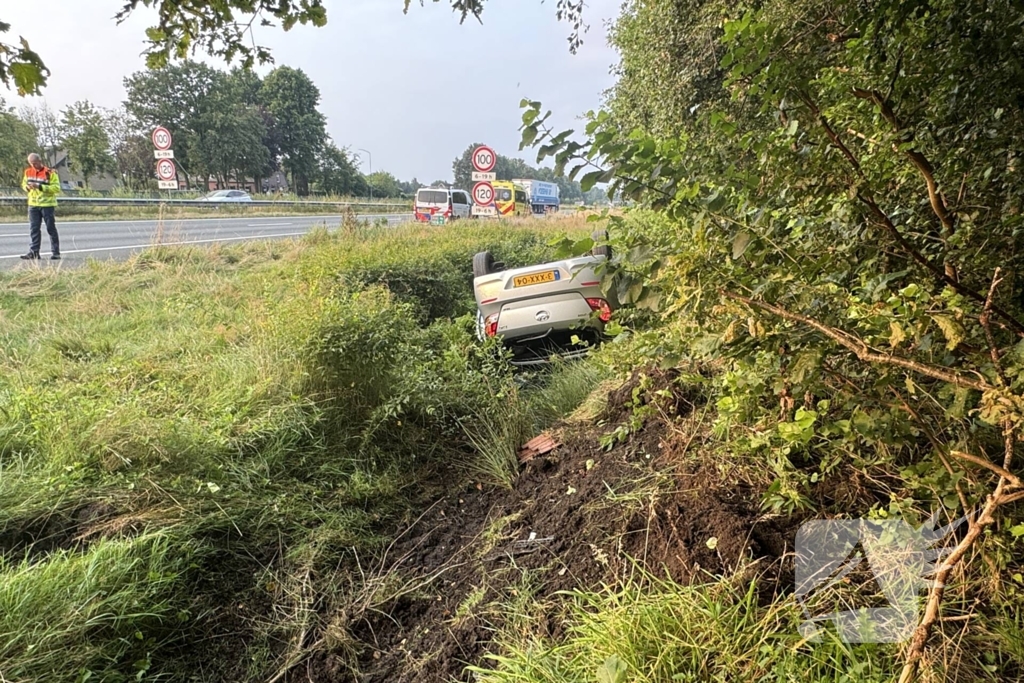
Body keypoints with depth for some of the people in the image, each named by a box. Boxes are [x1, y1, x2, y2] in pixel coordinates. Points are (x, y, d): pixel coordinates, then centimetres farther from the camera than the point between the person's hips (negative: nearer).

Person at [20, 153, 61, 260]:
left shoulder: (50, 173, -9)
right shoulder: (28, 172, 9)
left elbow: (56, 188, -15)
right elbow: (24, 184, 19)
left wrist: (40, 187, -22)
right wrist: (27, 187, -5)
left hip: (47, 204, -5)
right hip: (33, 204, 5)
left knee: (51, 228, 1)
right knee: (33, 228, 4)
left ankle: (55, 252, 7)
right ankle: (33, 251, 7)